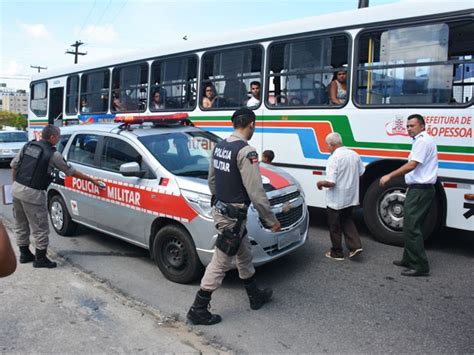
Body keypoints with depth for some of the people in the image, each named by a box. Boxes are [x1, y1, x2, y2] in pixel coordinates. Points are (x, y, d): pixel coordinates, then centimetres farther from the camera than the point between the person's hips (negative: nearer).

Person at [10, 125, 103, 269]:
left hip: (16, 188, 8)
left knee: (21, 225, 20)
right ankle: (40, 259, 13)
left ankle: (24, 254, 33)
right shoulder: (53, 154, -10)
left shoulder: (28, 145, 9)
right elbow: (71, 172, -1)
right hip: (33, 194, -8)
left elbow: (14, 165, 13)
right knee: (40, 228, 4)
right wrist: (91, 179, 8)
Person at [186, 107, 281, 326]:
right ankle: (198, 310, 14)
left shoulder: (219, 146, 6)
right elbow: (256, 192, -21)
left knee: (244, 255, 22)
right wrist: (271, 220, -11)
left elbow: (212, 180, 14)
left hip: (219, 210, 9)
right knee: (220, 264, 3)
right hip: (233, 216, -9)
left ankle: (255, 296, 39)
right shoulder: (246, 152, -20)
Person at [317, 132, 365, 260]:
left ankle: (337, 252, 21)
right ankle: (355, 246, 14)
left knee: (335, 227, 9)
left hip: (336, 201, -7)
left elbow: (331, 182, -26)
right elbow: (361, 173, 12)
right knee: (347, 221, 24)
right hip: (351, 197, 7)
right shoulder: (354, 154, 1)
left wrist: (320, 183, -7)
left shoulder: (333, 159, -22)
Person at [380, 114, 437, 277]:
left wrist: (390, 176, -20)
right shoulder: (424, 141, 20)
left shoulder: (423, 141, -12)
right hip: (420, 189, 11)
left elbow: (412, 165, -22)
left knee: (411, 228, -9)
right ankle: (409, 260, 24)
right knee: (412, 226, 15)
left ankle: (420, 266, -5)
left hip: (420, 190, -11)